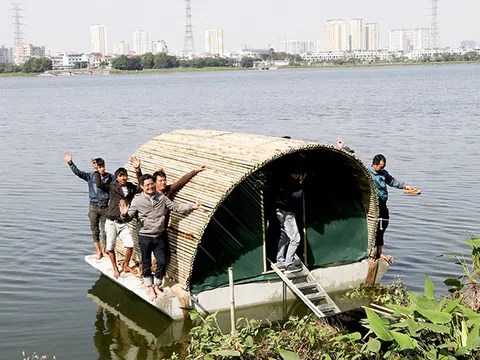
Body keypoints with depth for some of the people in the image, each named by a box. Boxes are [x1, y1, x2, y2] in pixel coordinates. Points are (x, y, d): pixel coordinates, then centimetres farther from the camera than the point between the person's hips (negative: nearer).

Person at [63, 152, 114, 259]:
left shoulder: (109, 177, 0)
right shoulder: (90, 176, -2)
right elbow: (78, 172, -10)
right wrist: (70, 163, -24)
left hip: (105, 207, 0)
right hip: (93, 207, 0)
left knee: (105, 230, 4)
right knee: (95, 230, 7)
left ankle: (103, 250, 22)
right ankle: (98, 251, 20)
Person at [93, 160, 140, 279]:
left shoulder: (131, 188, 4)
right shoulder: (112, 187, -6)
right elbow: (99, 184, -19)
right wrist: (96, 170, -28)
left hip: (123, 223, 2)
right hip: (111, 222, -2)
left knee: (130, 244, -5)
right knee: (110, 247, 3)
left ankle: (126, 266, 18)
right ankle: (115, 269, 21)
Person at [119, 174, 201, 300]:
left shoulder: (161, 197, -2)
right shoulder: (137, 201, -9)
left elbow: (175, 207, 5)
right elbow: (129, 218, -10)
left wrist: (191, 206, -3)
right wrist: (124, 214, -34)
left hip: (160, 236, 3)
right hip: (145, 237, -3)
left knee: (161, 262, 7)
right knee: (146, 264, 9)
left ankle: (156, 286, 28)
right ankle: (150, 288, 27)